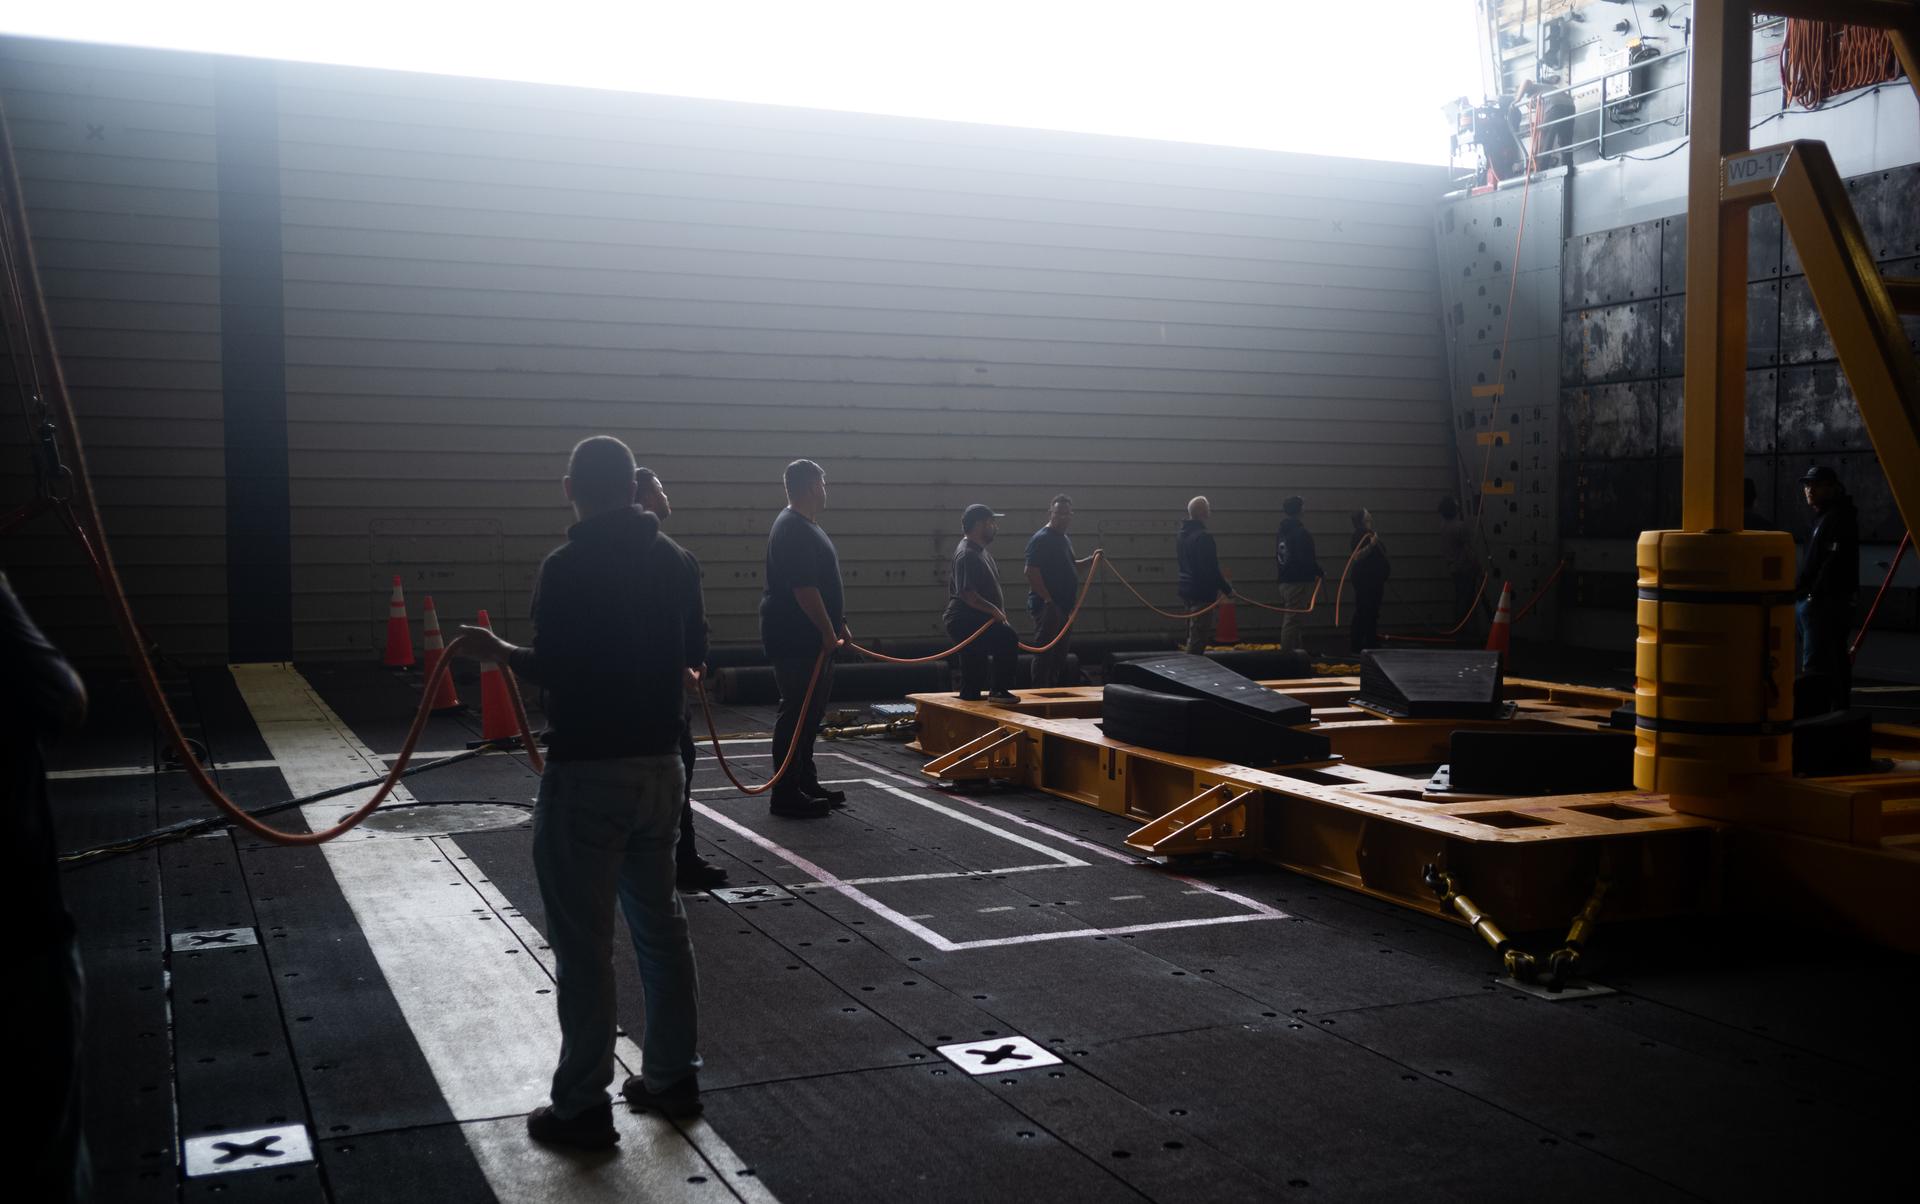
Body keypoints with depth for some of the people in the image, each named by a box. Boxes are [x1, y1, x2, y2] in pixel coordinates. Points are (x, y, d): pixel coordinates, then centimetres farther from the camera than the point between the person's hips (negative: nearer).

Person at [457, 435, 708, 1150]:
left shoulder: (568, 566, -14)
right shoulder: (674, 561, 7)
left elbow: (550, 668, -19)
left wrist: (499, 652, 1)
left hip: (588, 772, -7)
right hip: (660, 765, 7)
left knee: (583, 942, 0)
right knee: (660, 922, 17)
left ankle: (583, 1106, 7)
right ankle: (674, 1076, 25)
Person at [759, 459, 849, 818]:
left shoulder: (807, 526, 17)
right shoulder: (793, 529, -17)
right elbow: (803, 588, -23)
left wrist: (838, 625, 22)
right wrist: (828, 630, -20)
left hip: (812, 639, 11)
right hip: (796, 640, -11)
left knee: (811, 712, 15)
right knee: (796, 714, -8)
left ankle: (806, 784, 24)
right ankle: (786, 795, -4)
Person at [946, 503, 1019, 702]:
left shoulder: (979, 550, 19)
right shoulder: (967, 554, -16)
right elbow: (967, 593, -26)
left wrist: (999, 612, 22)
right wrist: (994, 611, -21)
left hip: (976, 621, 11)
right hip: (965, 621, -11)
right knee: (1007, 638, -28)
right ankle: (1000, 691, -23)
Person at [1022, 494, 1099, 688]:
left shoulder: (1065, 540, 17)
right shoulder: (1041, 539, -13)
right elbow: (1031, 572, -20)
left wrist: (1090, 560, 16)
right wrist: (1048, 600, -22)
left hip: (1063, 605, 10)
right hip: (1047, 606, -10)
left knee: (1060, 654, 15)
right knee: (1044, 651, -7)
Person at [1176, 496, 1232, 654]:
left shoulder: (1184, 534, 11)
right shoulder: (1203, 536, -19)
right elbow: (1210, 569, -22)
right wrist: (1227, 589, -11)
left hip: (1187, 591, 10)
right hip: (1202, 593, -10)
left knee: (1192, 635, 18)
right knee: (1198, 637, -6)